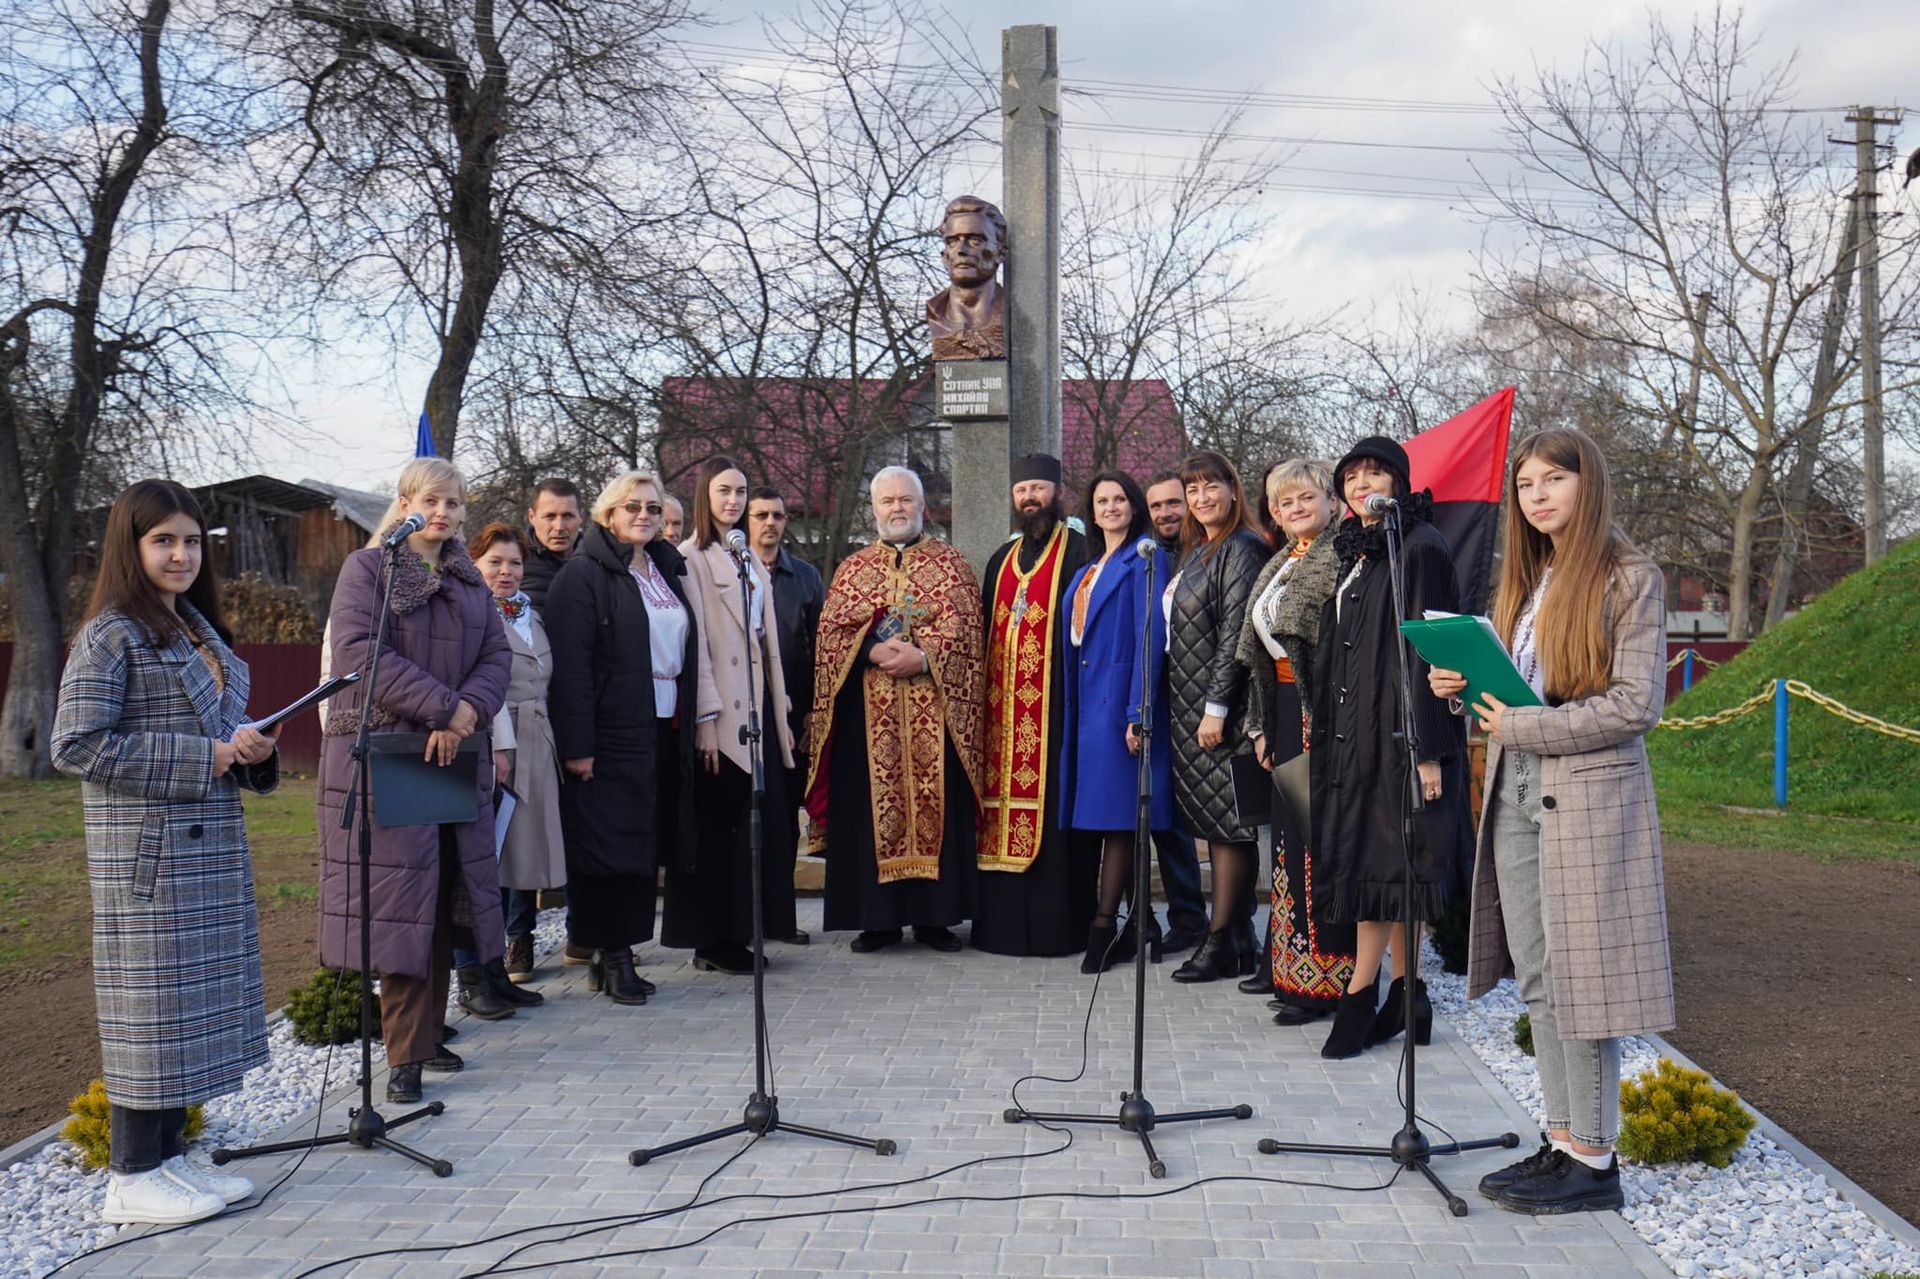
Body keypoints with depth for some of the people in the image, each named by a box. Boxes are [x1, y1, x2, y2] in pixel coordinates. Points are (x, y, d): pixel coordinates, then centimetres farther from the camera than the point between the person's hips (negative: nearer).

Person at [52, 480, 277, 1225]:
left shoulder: (199, 631, 15)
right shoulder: (111, 636, -10)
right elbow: (76, 745, -17)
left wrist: (252, 750, 2)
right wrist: (203, 758, -18)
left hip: (212, 847, 8)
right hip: (147, 850, -8)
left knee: (196, 1007, 11)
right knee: (152, 1005, -2)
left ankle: (169, 1157, 21)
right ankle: (134, 1178, 8)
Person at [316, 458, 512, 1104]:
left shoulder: (470, 581, 17)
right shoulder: (367, 569, 0)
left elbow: (497, 655, 8)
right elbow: (359, 651, -13)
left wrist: (469, 712, -12)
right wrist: (444, 707, -18)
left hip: (456, 757, 6)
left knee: (443, 896, 6)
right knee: (399, 894, -8)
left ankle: (426, 1033, 17)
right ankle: (407, 1054, -3)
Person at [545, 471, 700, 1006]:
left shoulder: (666, 571, 16)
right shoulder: (584, 575, -6)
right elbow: (569, 665, -13)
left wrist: (690, 725, 10)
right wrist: (576, 744, -19)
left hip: (664, 727, 7)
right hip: (612, 731, -7)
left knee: (644, 840, 8)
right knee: (610, 839, -4)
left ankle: (616, 951, 16)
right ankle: (609, 955, 5)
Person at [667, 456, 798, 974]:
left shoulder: (749, 558, 17)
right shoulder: (691, 556, -5)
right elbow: (694, 641, -11)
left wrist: (781, 712, 15)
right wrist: (705, 719, -16)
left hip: (756, 703, 7)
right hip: (719, 708, -7)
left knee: (758, 820, 6)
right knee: (717, 824, -2)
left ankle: (740, 929, 15)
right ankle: (712, 940, 6)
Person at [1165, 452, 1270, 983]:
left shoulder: (1241, 549, -9)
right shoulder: (1197, 552, 18)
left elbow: (1235, 632, -16)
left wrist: (1216, 707, -19)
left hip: (1221, 708, -9)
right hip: (1189, 708, 9)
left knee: (1225, 821, -6)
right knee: (1214, 821, 10)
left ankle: (1224, 944, -2)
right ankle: (1237, 937, 15)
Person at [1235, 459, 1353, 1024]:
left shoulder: (1340, 559, -10)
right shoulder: (1278, 567, 18)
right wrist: (1261, 724, 18)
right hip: (1284, 710, 9)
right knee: (1290, 829, 14)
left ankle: (1325, 977, -1)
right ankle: (1286, 962, 24)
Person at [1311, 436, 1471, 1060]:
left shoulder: (1420, 548, -9)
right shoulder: (1358, 553, 16)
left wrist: (1427, 750, -19)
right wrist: (1323, 721, 15)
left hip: (1399, 729, -8)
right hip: (1355, 728, 8)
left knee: (1379, 862, -6)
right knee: (1379, 863, 8)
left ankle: (1357, 1000, -1)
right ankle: (1407, 996, 14)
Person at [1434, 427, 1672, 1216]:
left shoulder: (1631, 578, -6)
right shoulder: (1523, 580, 15)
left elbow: (1638, 704, -13)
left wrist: (1525, 727, -16)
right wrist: (1460, 687, -1)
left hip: (1589, 796, -7)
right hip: (1515, 796, 7)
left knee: (1579, 975, -3)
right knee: (1537, 979, 9)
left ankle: (1594, 1160, 7)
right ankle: (1562, 1142, 19)